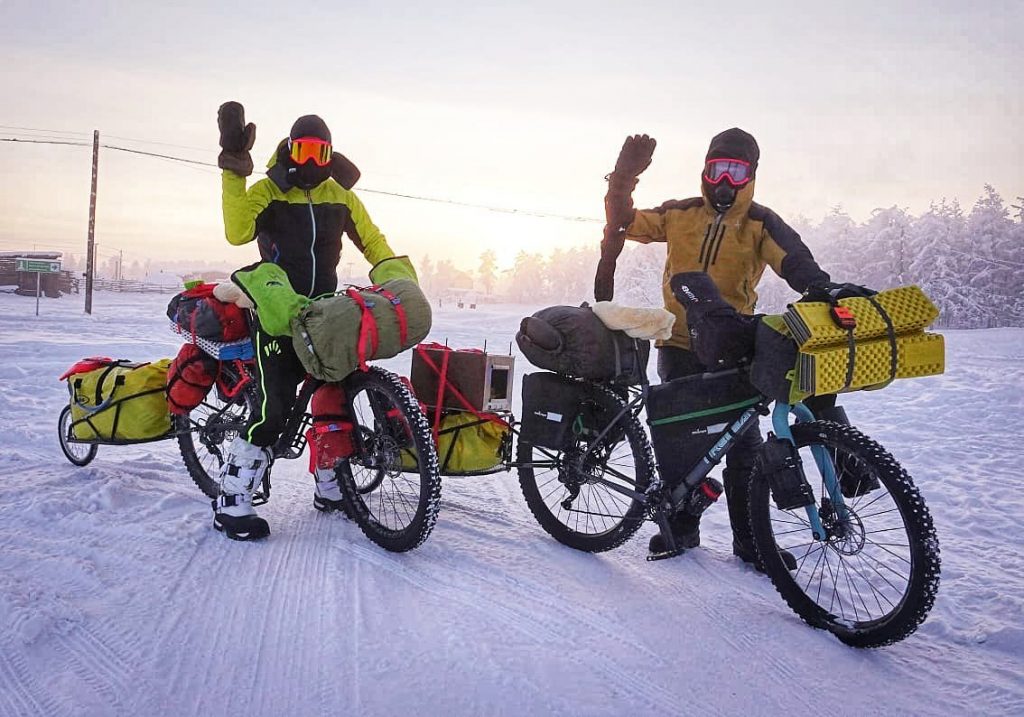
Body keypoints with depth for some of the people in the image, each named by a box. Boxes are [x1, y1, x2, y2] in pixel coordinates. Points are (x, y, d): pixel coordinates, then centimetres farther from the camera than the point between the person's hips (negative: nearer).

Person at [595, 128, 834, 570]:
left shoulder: (760, 224, 0)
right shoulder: (679, 214, 7)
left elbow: (796, 264, -13)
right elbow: (624, 224, 11)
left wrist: (825, 293, -33)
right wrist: (622, 181, -4)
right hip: (679, 345, 2)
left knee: (743, 445, 0)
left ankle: (750, 540, 12)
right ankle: (681, 527, 22)